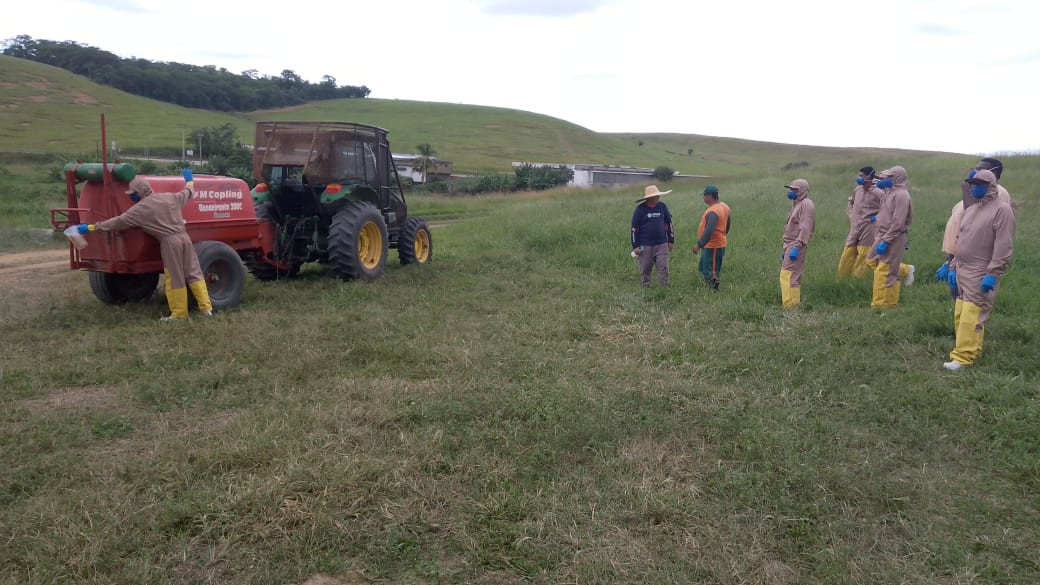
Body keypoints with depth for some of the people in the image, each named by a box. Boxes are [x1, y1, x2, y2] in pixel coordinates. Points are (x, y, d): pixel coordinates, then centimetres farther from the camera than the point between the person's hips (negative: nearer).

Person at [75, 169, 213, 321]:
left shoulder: (140, 209, -3)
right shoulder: (170, 197, 13)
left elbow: (118, 222, -1)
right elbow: (188, 192, 30)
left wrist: (90, 227, 5)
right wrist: (189, 180, 52)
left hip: (169, 242, -6)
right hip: (184, 237, 6)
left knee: (175, 279, 2)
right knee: (193, 273, 8)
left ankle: (179, 312, 8)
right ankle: (206, 307, 6)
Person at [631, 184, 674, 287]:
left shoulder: (662, 206, 5)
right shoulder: (640, 209, -5)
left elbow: (669, 223, 14)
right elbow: (634, 228, -4)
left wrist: (671, 240, 14)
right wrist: (635, 246, -7)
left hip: (661, 244, 2)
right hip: (645, 246, -2)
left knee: (663, 269, 0)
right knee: (645, 270, 6)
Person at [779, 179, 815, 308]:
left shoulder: (806, 205, -10)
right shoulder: (797, 204, 21)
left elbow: (805, 229, -19)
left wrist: (796, 247, -25)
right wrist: (785, 248, 20)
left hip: (796, 245, -10)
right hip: (790, 245, 10)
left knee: (788, 276, -14)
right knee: (793, 276, 12)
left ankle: (790, 306, -15)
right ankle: (795, 303, 18)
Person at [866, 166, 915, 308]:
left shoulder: (901, 195, -17)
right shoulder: (889, 192, 12)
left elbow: (898, 223, -22)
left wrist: (885, 241, -23)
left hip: (894, 238, -10)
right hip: (883, 235, 10)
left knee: (884, 271, -5)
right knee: (871, 261, 17)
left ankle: (882, 304, 4)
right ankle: (905, 271, 28)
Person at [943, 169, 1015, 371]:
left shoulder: (1001, 210, -9)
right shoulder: (970, 210, 16)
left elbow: (1004, 246, -15)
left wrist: (992, 274, -20)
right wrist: (953, 267, 16)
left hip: (981, 274, -8)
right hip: (962, 271, 8)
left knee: (971, 316, -10)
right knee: (960, 315, 8)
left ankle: (963, 358, -10)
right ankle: (970, 349, 18)